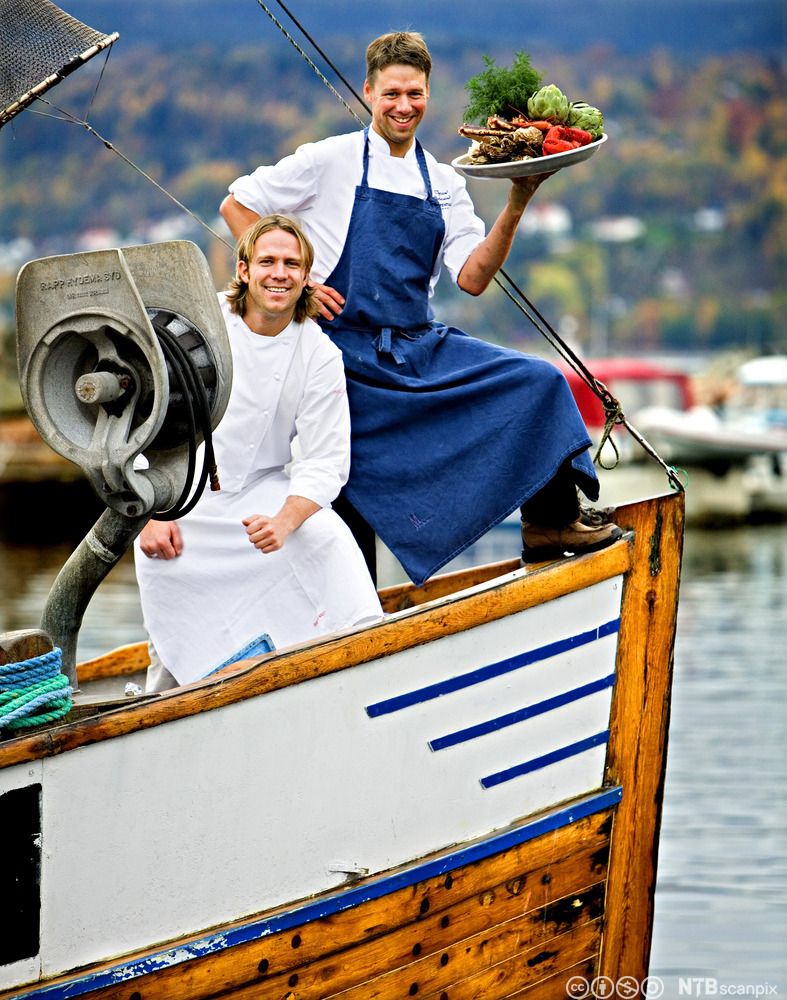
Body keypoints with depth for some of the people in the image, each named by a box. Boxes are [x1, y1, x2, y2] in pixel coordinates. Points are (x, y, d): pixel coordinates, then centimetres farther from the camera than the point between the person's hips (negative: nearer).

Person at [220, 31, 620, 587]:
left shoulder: (444, 183, 10)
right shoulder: (330, 161, -2)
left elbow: (472, 278, -1)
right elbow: (236, 206, 1)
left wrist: (515, 206, -14)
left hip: (421, 347, 4)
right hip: (347, 350, -4)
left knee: (539, 381, -10)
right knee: (352, 493, -3)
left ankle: (550, 520, 0)